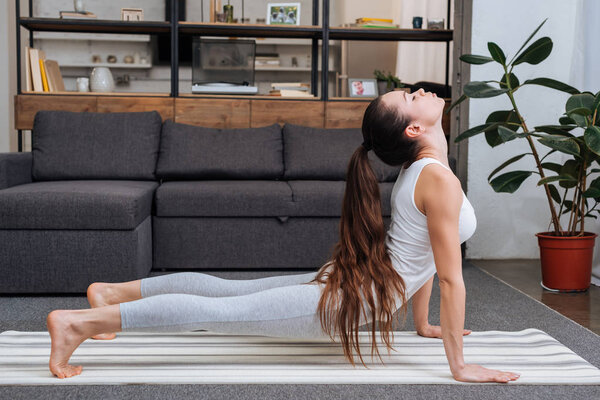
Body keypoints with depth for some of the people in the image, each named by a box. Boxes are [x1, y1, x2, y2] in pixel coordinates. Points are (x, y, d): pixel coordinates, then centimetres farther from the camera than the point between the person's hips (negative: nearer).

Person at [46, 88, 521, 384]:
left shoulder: (417, 168, 10)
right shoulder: (439, 178, -21)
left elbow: (420, 255, 19)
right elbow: (450, 277, -19)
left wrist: (423, 323, 24)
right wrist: (459, 365, -14)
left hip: (345, 278, 9)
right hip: (348, 301, -9)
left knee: (228, 291, 16)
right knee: (224, 312, -9)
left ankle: (113, 291, 25)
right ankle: (79, 322, -8)